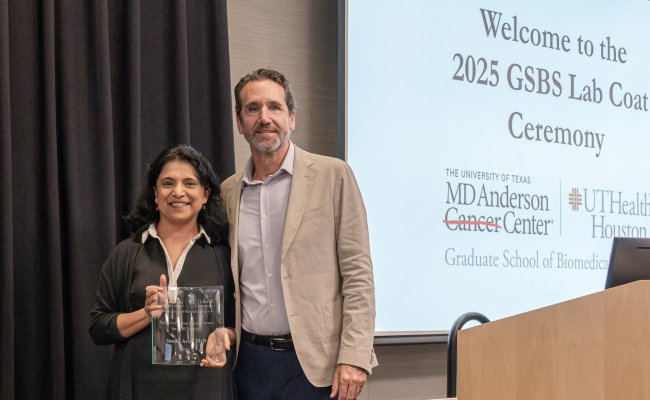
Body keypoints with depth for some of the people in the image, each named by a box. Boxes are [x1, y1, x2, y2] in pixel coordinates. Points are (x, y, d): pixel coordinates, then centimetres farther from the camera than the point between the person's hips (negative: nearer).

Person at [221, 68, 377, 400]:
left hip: (315, 362, -4)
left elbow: (358, 273, -6)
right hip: (251, 358, 4)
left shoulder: (333, 176, -3)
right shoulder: (228, 192, 10)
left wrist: (354, 357, -13)